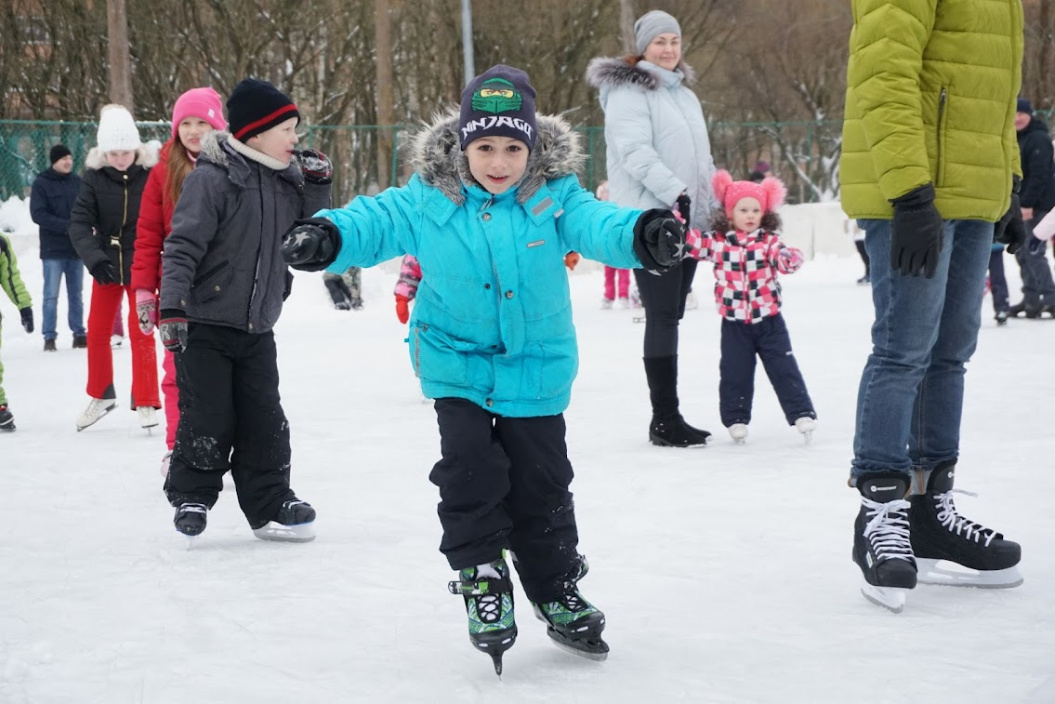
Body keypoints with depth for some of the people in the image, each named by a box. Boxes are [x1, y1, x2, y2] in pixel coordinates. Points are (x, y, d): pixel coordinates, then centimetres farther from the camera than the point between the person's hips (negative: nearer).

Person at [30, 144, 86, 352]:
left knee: (76, 294, 10)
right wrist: (66, 226, -18)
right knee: (51, 295, -2)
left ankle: (79, 334, 16)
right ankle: (49, 337, 2)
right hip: (53, 250, -3)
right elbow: (37, 214, -9)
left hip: (76, 248, 3)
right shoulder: (41, 183, -3)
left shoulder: (77, 182, 6)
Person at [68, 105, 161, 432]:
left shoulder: (152, 173, -15)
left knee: (141, 333, 1)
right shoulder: (95, 175, -10)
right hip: (107, 265, 3)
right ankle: (101, 395, 31)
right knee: (97, 331, 13)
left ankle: (145, 402, 12)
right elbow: (80, 221, -13)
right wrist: (94, 257, -28)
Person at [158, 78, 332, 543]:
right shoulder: (212, 178, -14)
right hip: (204, 327, -6)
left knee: (265, 423, 8)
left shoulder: (285, 180, 8)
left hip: (257, 330, 6)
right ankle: (190, 497, 18)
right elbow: (183, 246, -17)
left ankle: (270, 507, 18)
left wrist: (317, 187, 2)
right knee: (207, 419, -2)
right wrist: (172, 306, -23)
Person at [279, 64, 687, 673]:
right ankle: (481, 574, 12)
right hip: (457, 362, 0)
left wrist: (641, 235, -45)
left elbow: (595, 224, -24)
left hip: (535, 366, 0)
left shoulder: (555, 196, -11)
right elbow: (377, 223, -13)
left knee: (541, 480, 8)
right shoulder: (428, 200, -10)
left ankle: (556, 589, 27)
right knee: (469, 466, -10)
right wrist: (327, 237, -34)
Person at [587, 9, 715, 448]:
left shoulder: (685, 94, 22)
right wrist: (674, 191, -25)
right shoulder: (627, 92, -4)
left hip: (687, 219, 8)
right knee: (662, 316, -10)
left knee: (671, 316, 8)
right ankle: (665, 418, -7)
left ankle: (667, 417, 12)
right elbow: (635, 151, -17)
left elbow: (702, 159, 27)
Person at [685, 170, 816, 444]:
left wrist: (791, 258, -42)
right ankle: (736, 419, 19)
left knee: (784, 369, 3)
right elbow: (693, 243, -5)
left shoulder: (769, 241, -5)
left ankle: (802, 414, 8)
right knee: (735, 373, 8)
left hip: (768, 319, -1)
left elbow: (782, 257, -19)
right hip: (734, 322, 1)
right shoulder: (718, 242, -2)